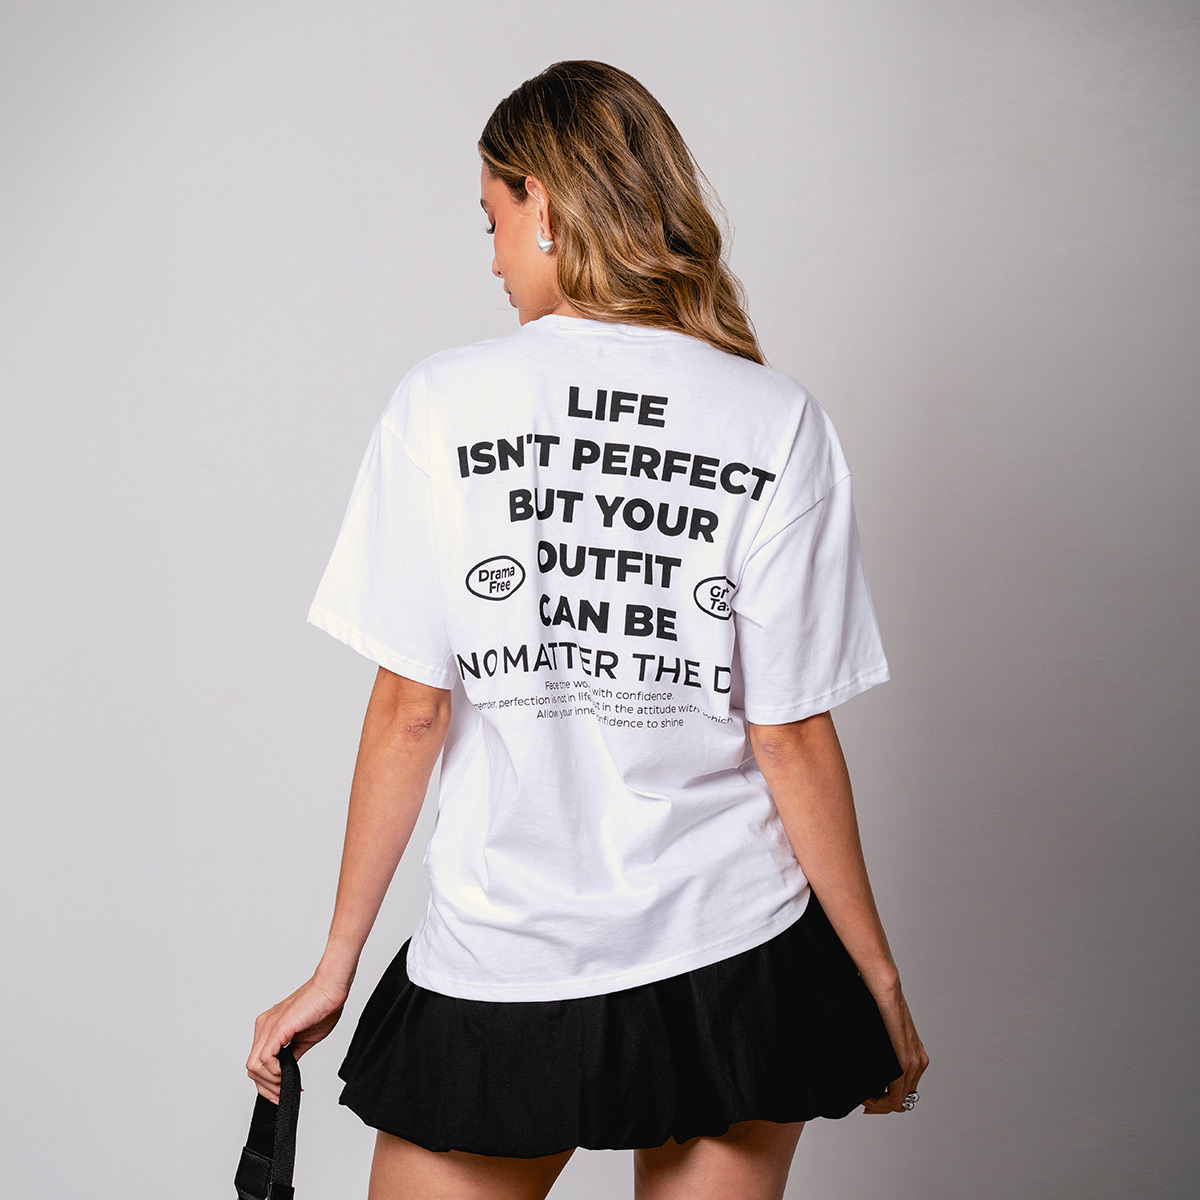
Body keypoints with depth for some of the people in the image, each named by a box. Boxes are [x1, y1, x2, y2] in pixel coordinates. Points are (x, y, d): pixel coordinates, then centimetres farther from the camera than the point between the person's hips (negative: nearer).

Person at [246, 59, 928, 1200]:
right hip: (732, 956, 2)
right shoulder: (778, 422, -5)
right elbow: (792, 738, -6)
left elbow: (409, 711, -7)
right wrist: (882, 986, 5)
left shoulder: (442, 401, -7)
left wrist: (334, 965, 4)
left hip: (500, 971, -1)